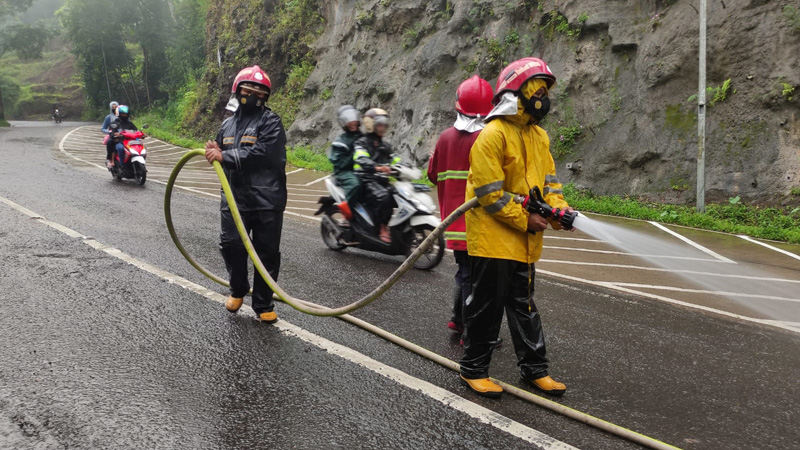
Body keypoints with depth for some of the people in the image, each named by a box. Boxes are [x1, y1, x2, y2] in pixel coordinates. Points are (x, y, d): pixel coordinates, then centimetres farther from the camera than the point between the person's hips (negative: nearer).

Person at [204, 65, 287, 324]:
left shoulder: (270, 122, -4)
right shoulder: (228, 124, 16)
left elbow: (261, 153, -19)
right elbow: (223, 158, 25)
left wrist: (225, 156, -18)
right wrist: (215, 152, 0)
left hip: (267, 201, -4)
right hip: (234, 198, 4)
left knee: (267, 253, 3)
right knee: (230, 245, -2)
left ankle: (263, 304, 16)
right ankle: (238, 289, 27)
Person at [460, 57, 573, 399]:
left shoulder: (539, 136, 12)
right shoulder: (492, 135, -16)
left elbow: (548, 178, 16)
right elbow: (490, 192, -20)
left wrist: (558, 207, -3)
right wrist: (524, 220, -19)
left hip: (524, 241, 9)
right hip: (492, 236, -8)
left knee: (523, 305, 16)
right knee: (488, 304, 0)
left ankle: (534, 370, 26)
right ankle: (473, 369, 15)